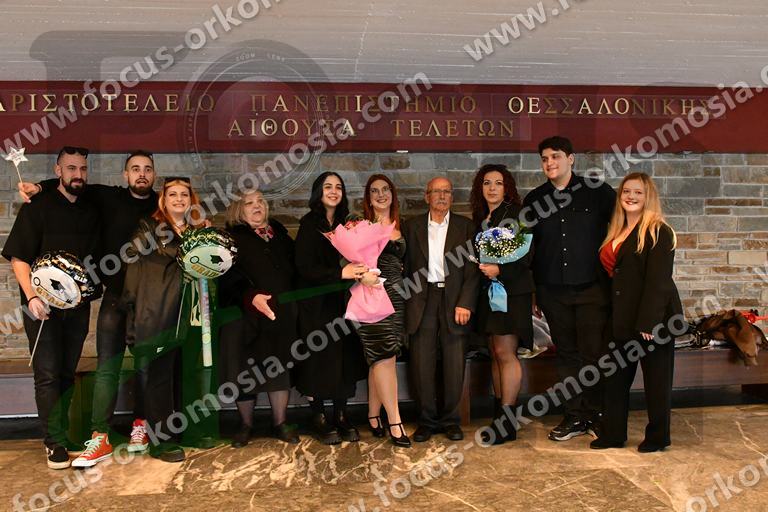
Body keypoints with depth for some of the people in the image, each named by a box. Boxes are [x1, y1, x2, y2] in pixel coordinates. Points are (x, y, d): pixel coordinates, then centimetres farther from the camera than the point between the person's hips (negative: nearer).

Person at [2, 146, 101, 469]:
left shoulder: (92, 212, 10)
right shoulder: (37, 208, -2)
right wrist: (32, 297, -17)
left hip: (77, 304, 4)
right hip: (43, 305, -4)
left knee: (67, 373, 11)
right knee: (48, 374, -1)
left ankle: (61, 435, 22)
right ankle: (55, 443, 6)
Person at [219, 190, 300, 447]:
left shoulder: (278, 231, 15)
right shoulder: (232, 238, 1)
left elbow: (294, 264, 19)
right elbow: (229, 276, -12)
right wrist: (251, 296, -26)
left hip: (281, 313, 4)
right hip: (246, 314, -3)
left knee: (280, 367, 7)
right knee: (246, 370, 3)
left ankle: (280, 424, 20)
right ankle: (246, 425, 20)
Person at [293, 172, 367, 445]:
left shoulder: (346, 224, 11)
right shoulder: (310, 224, -5)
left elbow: (352, 260, 12)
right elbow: (304, 266, -14)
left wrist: (360, 270, -9)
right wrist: (340, 273, -21)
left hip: (342, 301, 5)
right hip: (316, 302, -5)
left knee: (345, 358, 5)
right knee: (319, 360, 1)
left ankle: (341, 417, 17)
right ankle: (320, 419, 14)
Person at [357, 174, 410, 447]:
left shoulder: (399, 227, 14)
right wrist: (362, 273, -26)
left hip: (396, 296, 5)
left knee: (380, 359, 8)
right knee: (385, 357, -8)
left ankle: (373, 417, 19)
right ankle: (395, 423, -3)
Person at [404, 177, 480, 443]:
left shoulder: (466, 226, 7)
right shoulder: (412, 226, 10)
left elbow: (472, 268, 2)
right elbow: (405, 265, 7)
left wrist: (465, 303, -8)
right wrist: (407, 303, -3)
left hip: (454, 301, 0)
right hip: (422, 300, 1)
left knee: (454, 365, 2)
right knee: (422, 363, 2)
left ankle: (450, 420, 17)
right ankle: (427, 421, 15)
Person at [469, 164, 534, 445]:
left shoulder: (515, 214, -6)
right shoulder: (480, 217, 15)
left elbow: (526, 255, -12)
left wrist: (500, 270, -20)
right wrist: (481, 269, 5)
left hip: (511, 291, -7)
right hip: (489, 292, 7)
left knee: (505, 353, -8)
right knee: (495, 353, 10)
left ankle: (506, 422, -2)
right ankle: (499, 413, 17)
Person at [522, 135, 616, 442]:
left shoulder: (597, 191, -1)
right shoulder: (534, 199, 9)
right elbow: (527, 247, 12)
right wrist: (531, 291, 11)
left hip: (592, 288, -3)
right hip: (552, 291, 3)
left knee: (594, 353, -1)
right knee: (566, 354, 9)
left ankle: (597, 415, 16)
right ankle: (575, 417, 20)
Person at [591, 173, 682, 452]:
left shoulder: (658, 232, -9)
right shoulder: (616, 232, 14)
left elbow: (658, 280, -16)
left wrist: (648, 321, -21)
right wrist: (613, 315, 8)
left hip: (653, 317, -7)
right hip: (623, 318, 8)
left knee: (656, 378, 6)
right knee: (617, 377, 11)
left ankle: (657, 437, 21)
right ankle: (613, 434, 23)